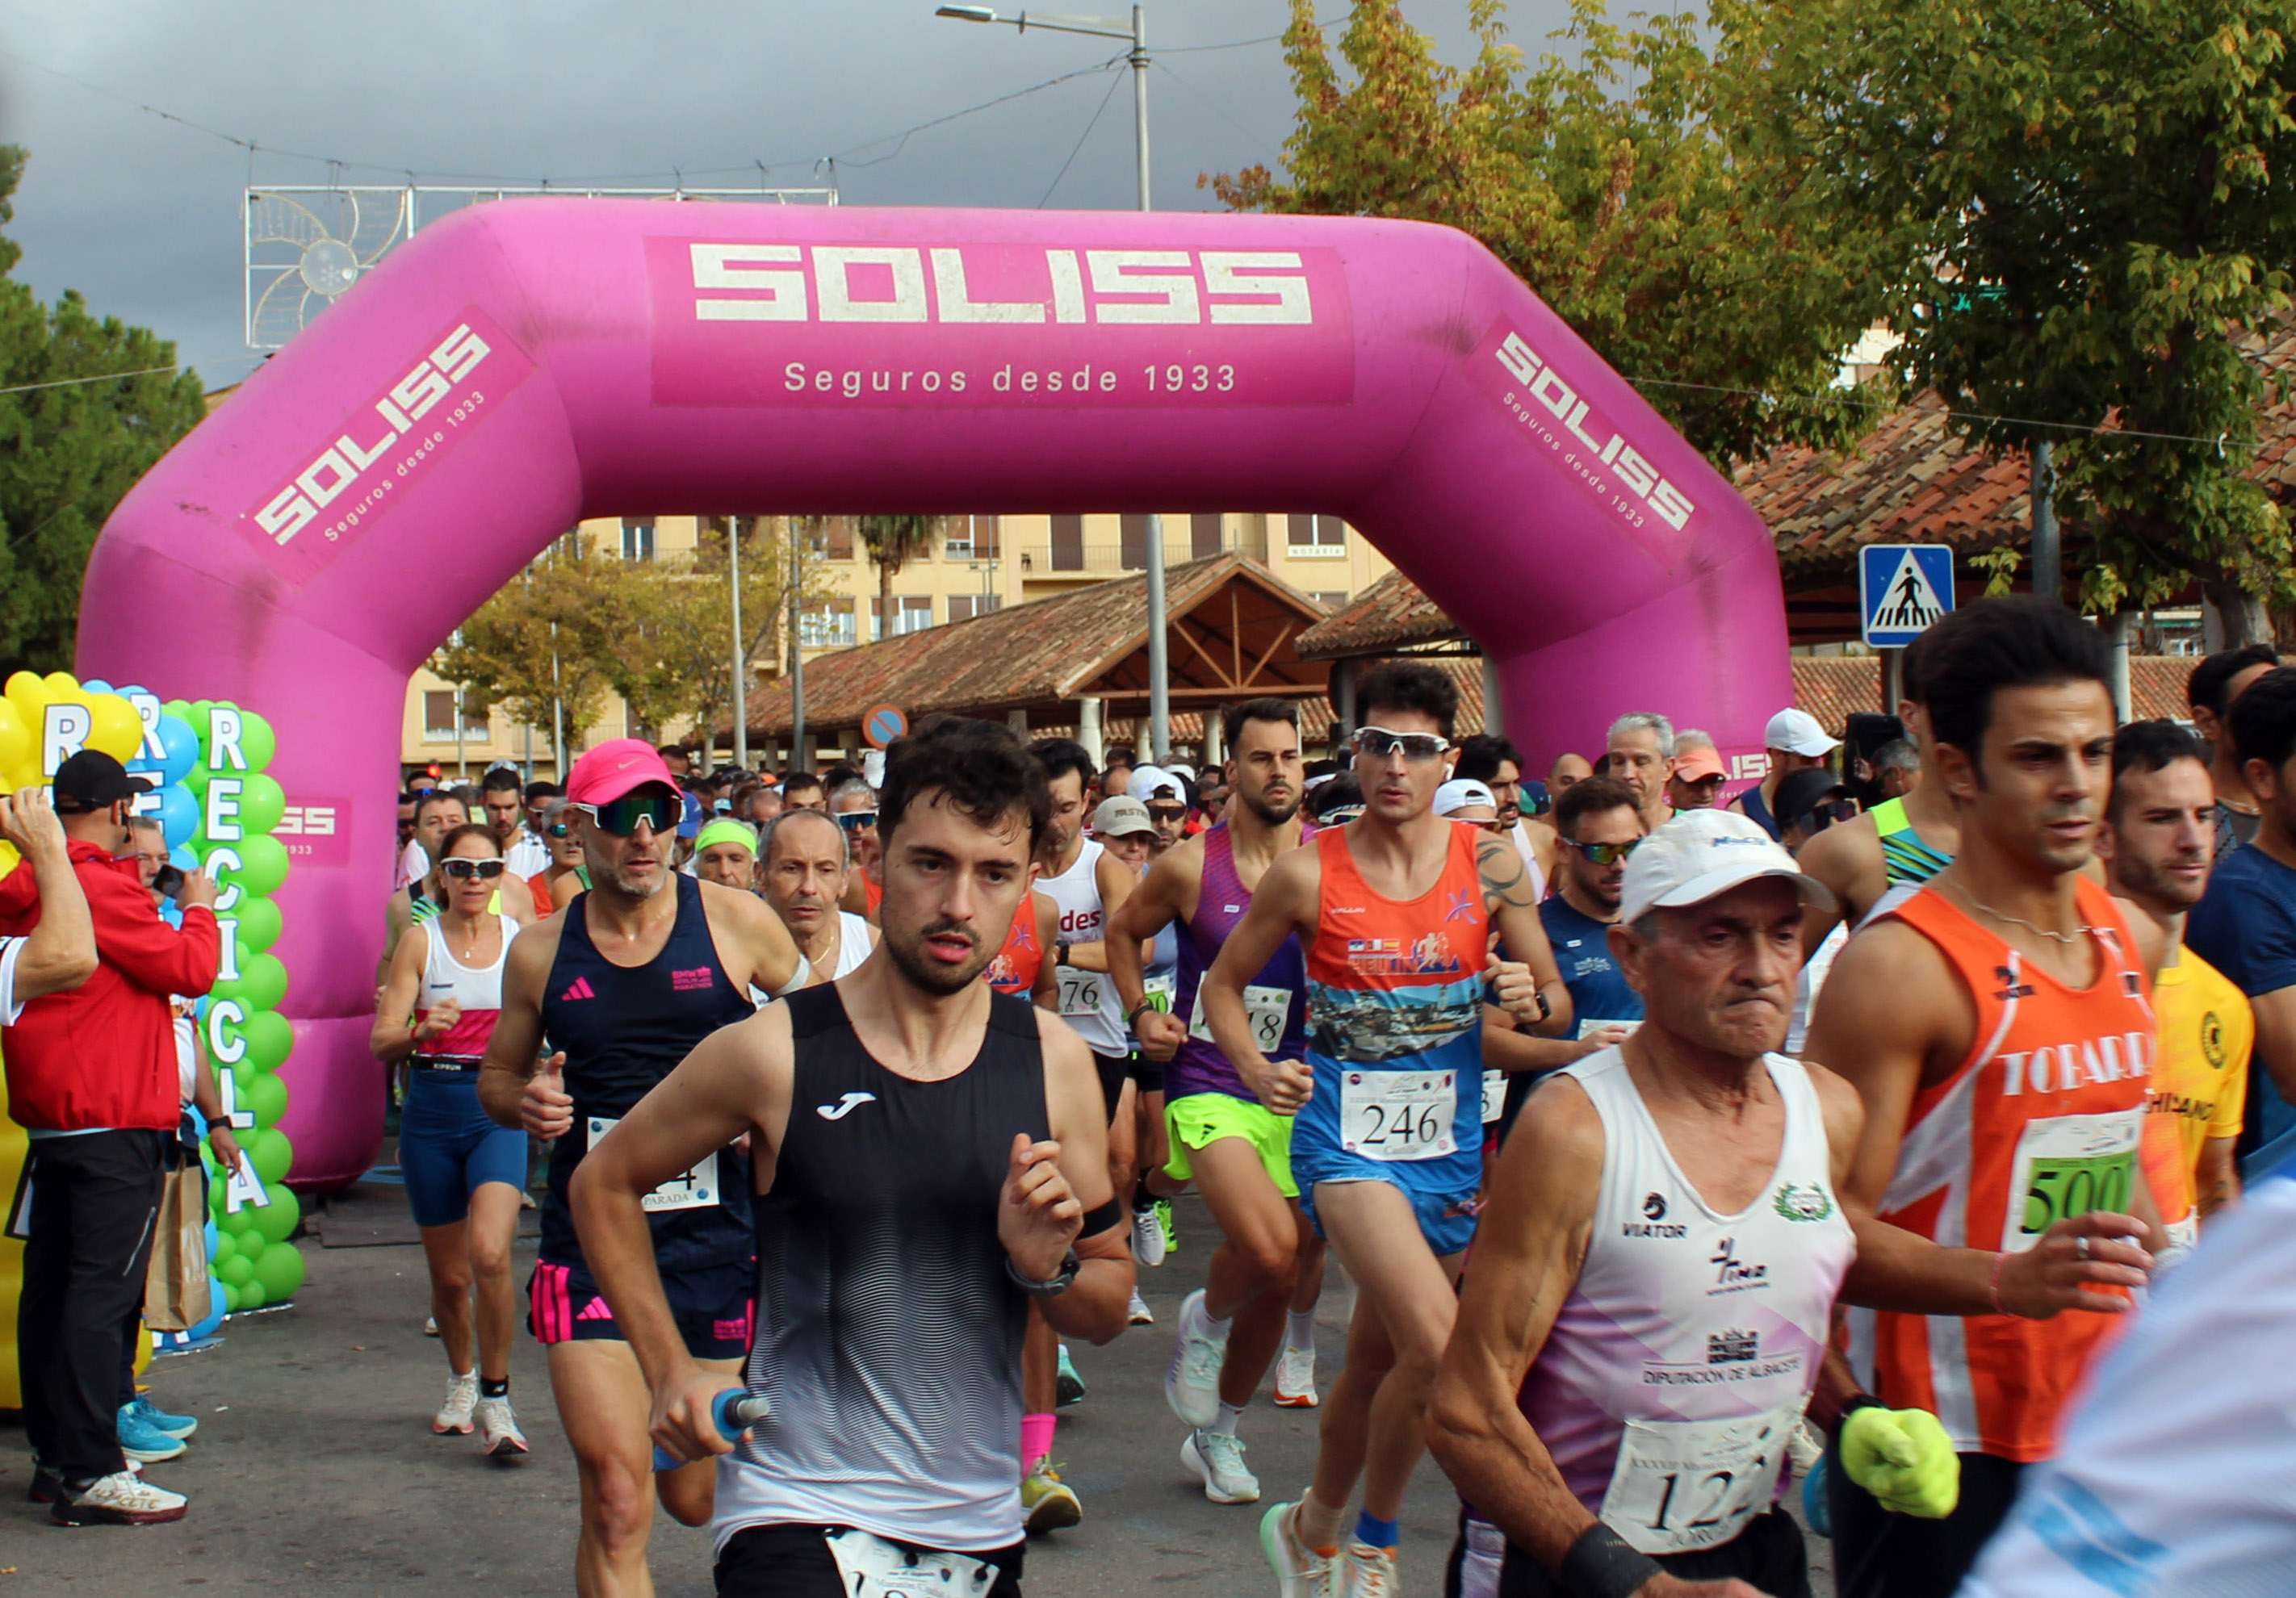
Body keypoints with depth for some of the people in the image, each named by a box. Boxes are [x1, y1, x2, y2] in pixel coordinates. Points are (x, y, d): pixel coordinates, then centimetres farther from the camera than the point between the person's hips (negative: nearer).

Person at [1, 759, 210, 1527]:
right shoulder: (103, 887, -15)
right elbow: (190, 969, -13)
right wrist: (198, 908, 5)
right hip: (115, 1125, -9)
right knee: (101, 1292, -8)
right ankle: (91, 1475, -9)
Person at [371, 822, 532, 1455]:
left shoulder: (521, 940, 3)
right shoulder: (420, 940, 0)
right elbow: (382, 1041, -5)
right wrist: (420, 1029, -26)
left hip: (499, 1110, -1)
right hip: (432, 1113, 1)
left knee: (490, 1254, -22)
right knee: (449, 1274, 10)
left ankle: (495, 1398, -8)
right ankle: (461, 1380, 37)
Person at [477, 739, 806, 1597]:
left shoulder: (734, 922, -2)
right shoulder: (540, 951, 4)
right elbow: (496, 1074, 18)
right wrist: (524, 1101, -6)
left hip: (715, 1235, 0)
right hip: (588, 1241, 1)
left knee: (696, 1499, 12)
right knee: (617, 1507, -11)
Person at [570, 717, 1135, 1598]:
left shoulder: (1054, 1063, 0)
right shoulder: (774, 1054, -9)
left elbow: (1110, 1308, 9)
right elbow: (604, 1183, 7)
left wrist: (1047, 1267, -12)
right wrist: (671, 1370, 1)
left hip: (981, 1524, 4)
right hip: (799, 1522, -4)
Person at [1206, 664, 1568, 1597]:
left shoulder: (1489, 863, -1)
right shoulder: (1309, 873, -6)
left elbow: (1558, 1006, 6)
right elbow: (1224, 984, 6)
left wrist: (1532, 1001, -17)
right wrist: (1257, 1072, -11)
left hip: (1451, 1142, 3)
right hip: (1347, 1135, -3)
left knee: (1377, 1359, 14)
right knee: (1436, 1344, -21)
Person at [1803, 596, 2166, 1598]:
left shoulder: (2132, 943, 9)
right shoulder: (1899, 968, -15)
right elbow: (1829, 1222, -20)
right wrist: (2009, 1279, -31)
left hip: (2099, 1423, 7)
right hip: (1944, 1443, -7)